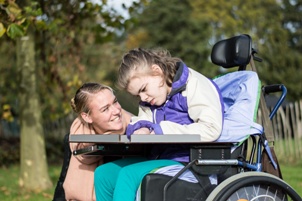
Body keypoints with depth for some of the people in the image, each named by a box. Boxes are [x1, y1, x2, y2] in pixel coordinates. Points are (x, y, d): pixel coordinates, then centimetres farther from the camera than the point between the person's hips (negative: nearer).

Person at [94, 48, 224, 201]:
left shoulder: (193, 85, -11)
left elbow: (211, 128, -23)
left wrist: (163, 130, -18)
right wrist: (140, 128, -8)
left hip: (185, 160, -9)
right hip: (160, 157, 9)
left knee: (128, 174, -26)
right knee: (103, 173, -5)